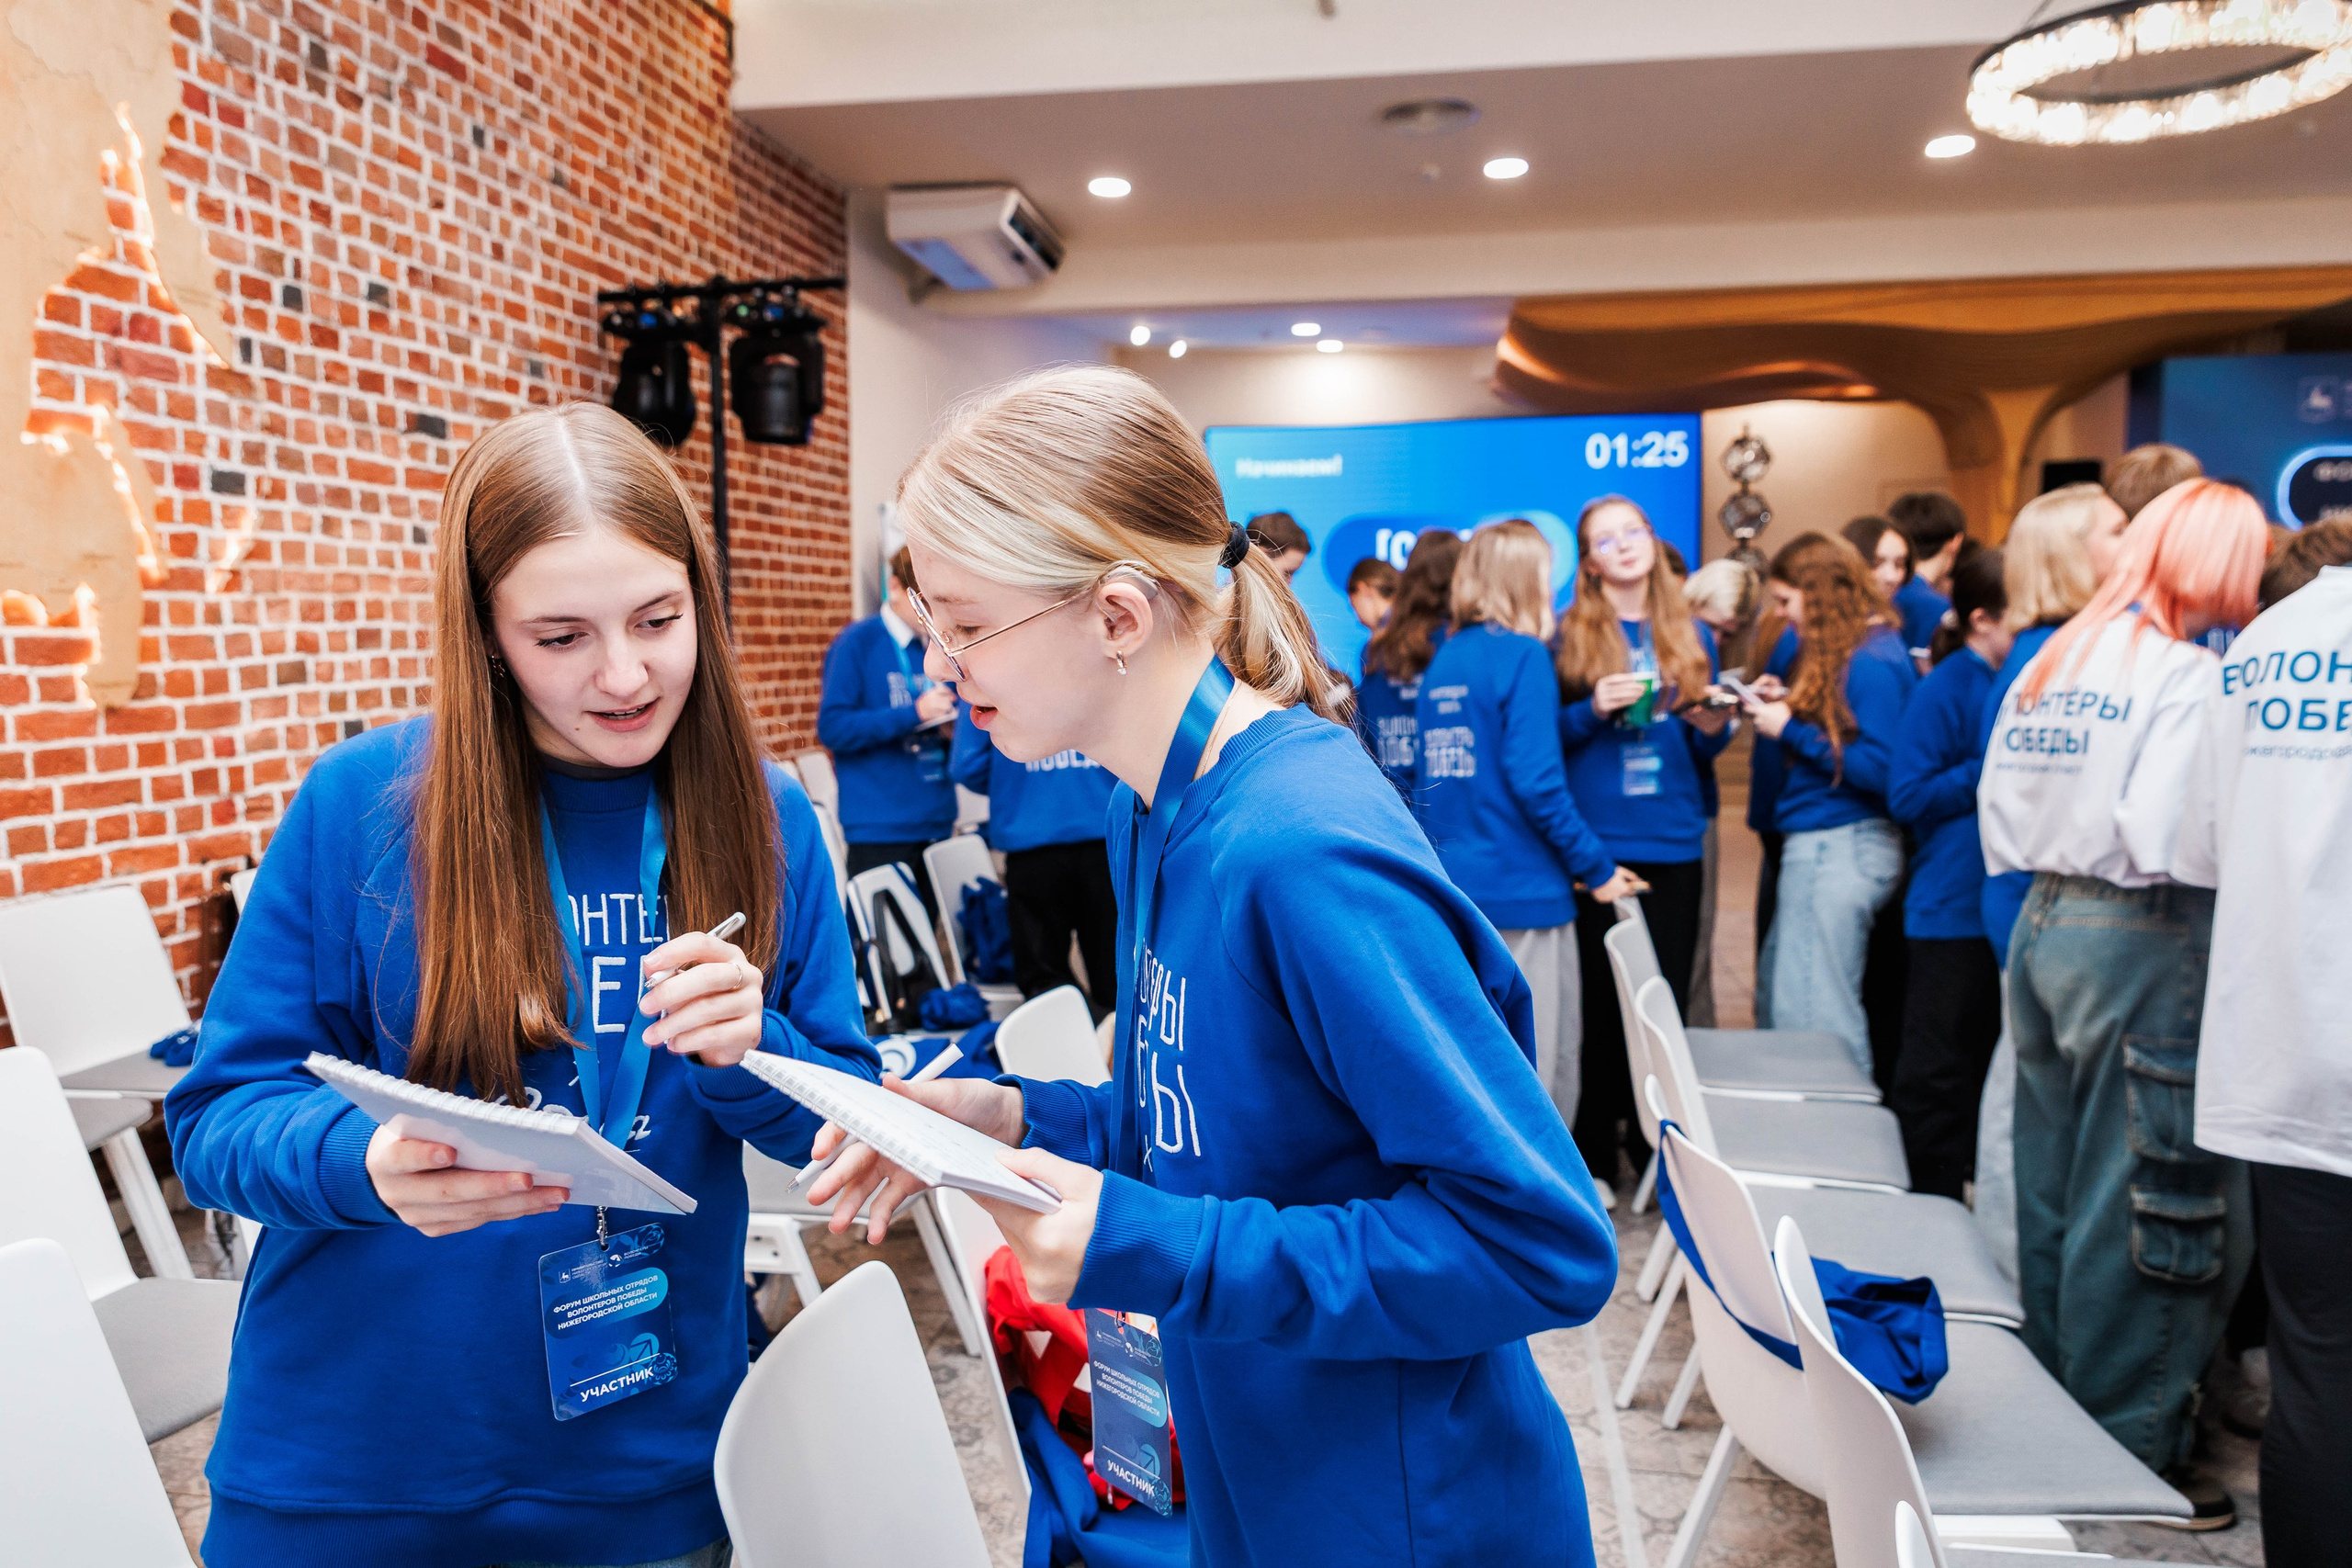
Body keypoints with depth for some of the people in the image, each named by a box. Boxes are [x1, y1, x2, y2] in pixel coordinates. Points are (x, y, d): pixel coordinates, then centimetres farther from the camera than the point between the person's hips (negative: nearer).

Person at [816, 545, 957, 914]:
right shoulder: (857, 641, -6)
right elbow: (832, 727, -13)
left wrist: (953, 731, -2)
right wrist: (914, 713, -20)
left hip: (937, 820, 6)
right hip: (881, 828, -6)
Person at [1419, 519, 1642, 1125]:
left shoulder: (1443, 660, 11)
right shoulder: (1522, 655, -11)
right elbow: (1535, 780, -18)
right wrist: (1597, 868, -8)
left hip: (1452, 888, 8)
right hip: (1522, 892, -7)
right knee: (1545, 1062, 2)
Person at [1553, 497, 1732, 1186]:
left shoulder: (1691, 636, 11)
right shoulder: (1569, 636, 1)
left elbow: (1704, 751, 15)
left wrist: (1713, 726, -7)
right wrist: (1592, 711, -18)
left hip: (1673, 845, 3)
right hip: (1594, 845, -3)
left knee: (1666, 1001, 6)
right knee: (1599, 1001, 2)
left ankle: (1658, 1148, 20)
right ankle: (1593, 1155, 13)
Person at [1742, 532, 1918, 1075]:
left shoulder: (1872, 662, -13)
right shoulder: (1839, 655, 16)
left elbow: (1881, 770, -19)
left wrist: (1792, 731, -14)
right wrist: (1783, 709, 4)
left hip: (1843, 847, -10)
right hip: (1818, 845, 10)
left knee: (1815, 1012, -5)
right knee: (1774, 999, 14)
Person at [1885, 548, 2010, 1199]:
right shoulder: (1947, 688, -10)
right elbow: (1907, 796, -15)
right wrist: (1994, 771, -18)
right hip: (1955, 908, -6)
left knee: (1997, 1054, 16)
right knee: (1938, 1065, 1)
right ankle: (1931, 1198, 13)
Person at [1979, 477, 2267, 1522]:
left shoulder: (2048, 663, 11)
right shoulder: (2185, 673, -13)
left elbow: (1999, 802, 11)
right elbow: (2165, 838, -22)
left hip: (2042, 925, 8)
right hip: (2140, 942, -8)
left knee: (2052, 1187, 16)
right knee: (2142, 1202, 2)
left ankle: (2057, 1413, 29)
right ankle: (2128, 1448, 13)